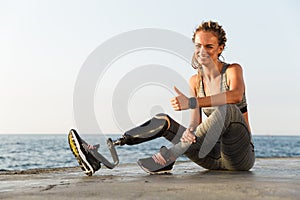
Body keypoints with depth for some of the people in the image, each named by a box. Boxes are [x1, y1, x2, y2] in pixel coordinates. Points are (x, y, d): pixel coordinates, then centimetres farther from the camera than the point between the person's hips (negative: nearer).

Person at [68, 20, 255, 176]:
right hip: (214, 158, 4)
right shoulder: (195, 80, 9)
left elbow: (236, 95, -31)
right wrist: (190, 132, -30)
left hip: (241, 156, -4)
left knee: (226, 109, -33)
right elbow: (195, 123, -4)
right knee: (163, 120, -9)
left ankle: (171, 155, -39)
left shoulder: (232, 70, -6)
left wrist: (192, 102, -43)